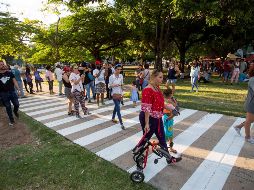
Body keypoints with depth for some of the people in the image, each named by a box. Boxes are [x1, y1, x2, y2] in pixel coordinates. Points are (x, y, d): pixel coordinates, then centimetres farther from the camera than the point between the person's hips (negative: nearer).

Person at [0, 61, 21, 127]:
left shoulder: (10, 73, 1)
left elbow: (14, 82, 3)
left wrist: (18, 90, -3)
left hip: (12, 92, 1)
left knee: (16, 104, 3)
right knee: (8, 107, 6)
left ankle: (15, 111, 39)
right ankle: (11, 120, 19)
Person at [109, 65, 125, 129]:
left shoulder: (121, 76, 3)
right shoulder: (111, 77, -10)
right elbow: (109, 86, -7)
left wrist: (122, 93, 4)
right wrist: (114, 85, -25)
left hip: (120, 93, 5)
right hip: (114, 94, -5)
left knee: (116, 106, 19)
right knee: (118, 108, -9)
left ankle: (113, 118, 40)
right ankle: (121, 124, -7)